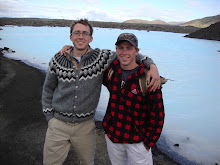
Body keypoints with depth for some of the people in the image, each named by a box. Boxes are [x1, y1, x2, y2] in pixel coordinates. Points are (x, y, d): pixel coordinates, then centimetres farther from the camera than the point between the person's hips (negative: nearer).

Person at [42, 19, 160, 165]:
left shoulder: (101, 57, -10)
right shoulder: (58, 60, -4)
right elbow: (48, 89, 8)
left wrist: (152, 66, -18)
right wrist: (49, 117, 5)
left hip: (85, 126, 0)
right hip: (58, 125, 1)